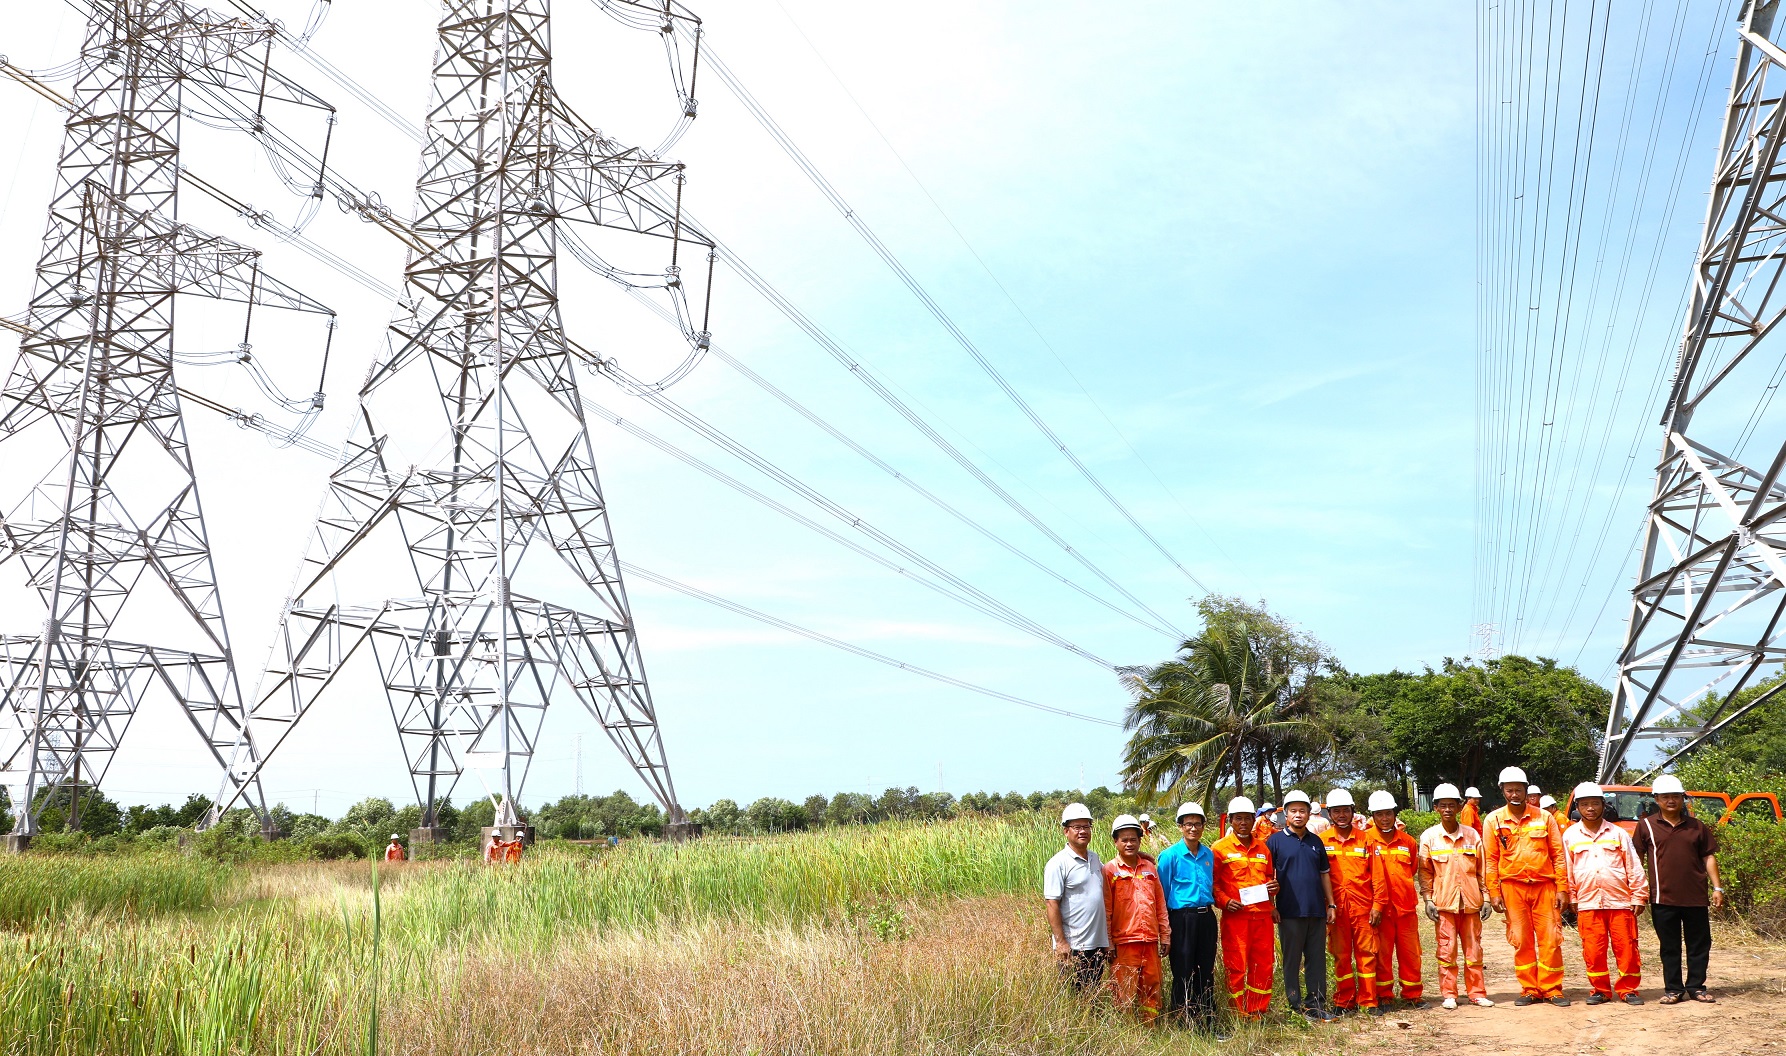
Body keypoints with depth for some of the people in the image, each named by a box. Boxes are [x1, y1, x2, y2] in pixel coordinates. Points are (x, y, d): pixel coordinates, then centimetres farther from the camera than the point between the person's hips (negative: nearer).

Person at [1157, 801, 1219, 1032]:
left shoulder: (1209, 855, 9)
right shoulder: (1170, 856, -7)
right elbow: (1162, 893, -3)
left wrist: (1210, 904, 12)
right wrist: (1165, 926, -4)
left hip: (1206, 917, 5)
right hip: (1182, 918, -5)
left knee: (1206, 972, 10)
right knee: (1183, 974, 0)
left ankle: (1208, 1022, 19)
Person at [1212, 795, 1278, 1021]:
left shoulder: (1262, 847, 16)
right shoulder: (1220, 848, 0)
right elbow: (1212, 882, -2)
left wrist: (1273, 886, 5)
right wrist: (1224, 900, -17)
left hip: (1262, 915, 5)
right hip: (1235, 916, -5)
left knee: (1263, 964, 7)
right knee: (1236, 966, -2)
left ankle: (1258, 1012, 19)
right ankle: (1238, 1015, 8)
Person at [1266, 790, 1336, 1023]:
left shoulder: (1316, 842, 13)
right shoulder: (1275, 841, -1)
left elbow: (1324, 874, 18)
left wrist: (1330, 904, 12)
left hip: (1317, 911, 4)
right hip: (1289, 912, -4)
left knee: (1317, 959, 6)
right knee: (1292, 960, 3)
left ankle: (1316, 1004, 14)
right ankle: (1296, 1006, 10)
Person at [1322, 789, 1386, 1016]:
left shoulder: (1365, 839, 4)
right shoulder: (1322, 841, 3)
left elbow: (1377, 874, 4)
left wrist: (1377, 904, -2)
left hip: (1363, 906, 0)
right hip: (1336, 908, 0)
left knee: (1366, 954, 2)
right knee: (1341, 956, 6)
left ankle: (1369, 1002, 11)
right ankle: (1344, 1002, 15)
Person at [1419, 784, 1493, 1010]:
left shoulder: (1472, 835, 5)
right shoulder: (1429, 837, 1)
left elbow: (1482, 870, 9)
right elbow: (1425, 871, 3)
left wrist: (1486, 897, 4)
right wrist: (1428, 899, -4)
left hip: (1471, 902, 1)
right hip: (1443, 902, -1)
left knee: (1473, 949, 6)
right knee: (1447, 949, 0)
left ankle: (1477, 993, 16)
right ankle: (1449, 994, 9)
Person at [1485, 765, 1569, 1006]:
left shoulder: (1544, 817, 4)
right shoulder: (1493, 821, 3)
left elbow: (1558, 854, 5)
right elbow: (1491, 860, 4)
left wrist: (1561, 888, -2)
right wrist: (1494, 893, -2)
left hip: (1544, 886, 0)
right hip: (1512, 887, 0)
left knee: (1550, 939, -2)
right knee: (1521, 941, 4)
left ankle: (1552, 989, 8)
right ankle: (1529, 990, 13)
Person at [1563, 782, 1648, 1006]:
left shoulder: (1618, 833, 5)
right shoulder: (1570, 835, 7)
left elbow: (1634, 867, 6)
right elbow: (1567, 870, 9)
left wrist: (1638, 897, 2)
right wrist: (1571, 898, 6)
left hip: (1620, 901, 0)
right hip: (1588, 903, 1)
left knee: (1626, 947, 0)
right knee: (1593, 950, 1)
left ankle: (1628, 989, 12)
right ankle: (1600, 990, 14)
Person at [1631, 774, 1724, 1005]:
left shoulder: (1697, 827, 10)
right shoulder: (1647, 826, 3)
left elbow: (1709, 856, 12)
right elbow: (1637, 859, 5)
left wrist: (1717, 887, 4)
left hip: (1695, 897, 2)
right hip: (1663, 897, -2)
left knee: (1700, 944, 7)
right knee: (1670, 947, 4)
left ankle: (1696, 986, 19)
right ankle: (1673, 989, 12)